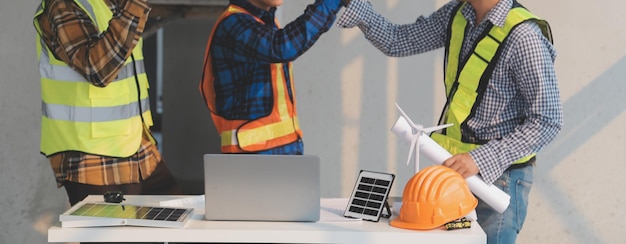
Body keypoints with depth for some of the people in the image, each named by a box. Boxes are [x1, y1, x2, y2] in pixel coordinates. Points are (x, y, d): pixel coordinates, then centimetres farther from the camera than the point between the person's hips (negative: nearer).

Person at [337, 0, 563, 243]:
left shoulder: (523, 36, -20)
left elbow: (547, 121, -19)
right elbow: (397, 42, 9)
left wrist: (481, 160, -23)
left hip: (497, 177, -7)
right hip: (457, 171, 7)